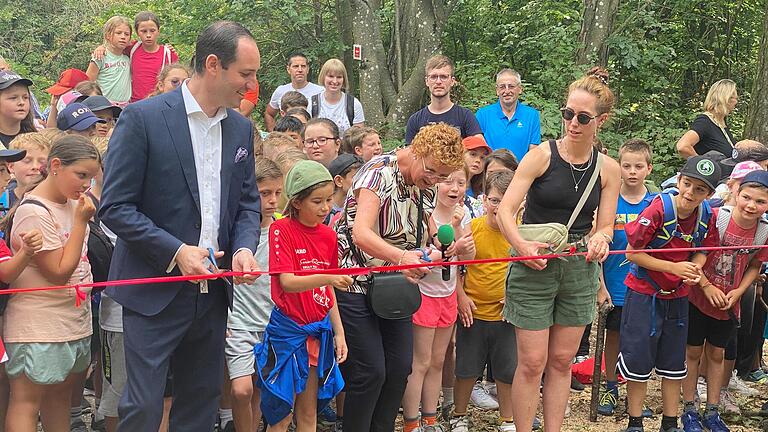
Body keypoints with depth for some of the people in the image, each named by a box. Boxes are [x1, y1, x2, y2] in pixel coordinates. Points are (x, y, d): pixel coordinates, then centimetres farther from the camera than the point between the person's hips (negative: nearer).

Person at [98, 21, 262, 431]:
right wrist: (176, 252, -19)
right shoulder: (142, 118, -11)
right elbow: (115, 207, -12)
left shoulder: (241, 128, 8)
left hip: (213, 291, 6)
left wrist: (244, 247, -6)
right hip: (155, 292, -6)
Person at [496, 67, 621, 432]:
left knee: (562, 361, 12)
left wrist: (599, 240, -18)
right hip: (533, 268, -4)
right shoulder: (542, 155, -8)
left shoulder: (608, 169, 3)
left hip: (580, 269, 4)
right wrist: (523, 247, -28)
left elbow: (605, 226, 6)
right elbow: (505, 210, -12)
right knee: (532, 363, -1)